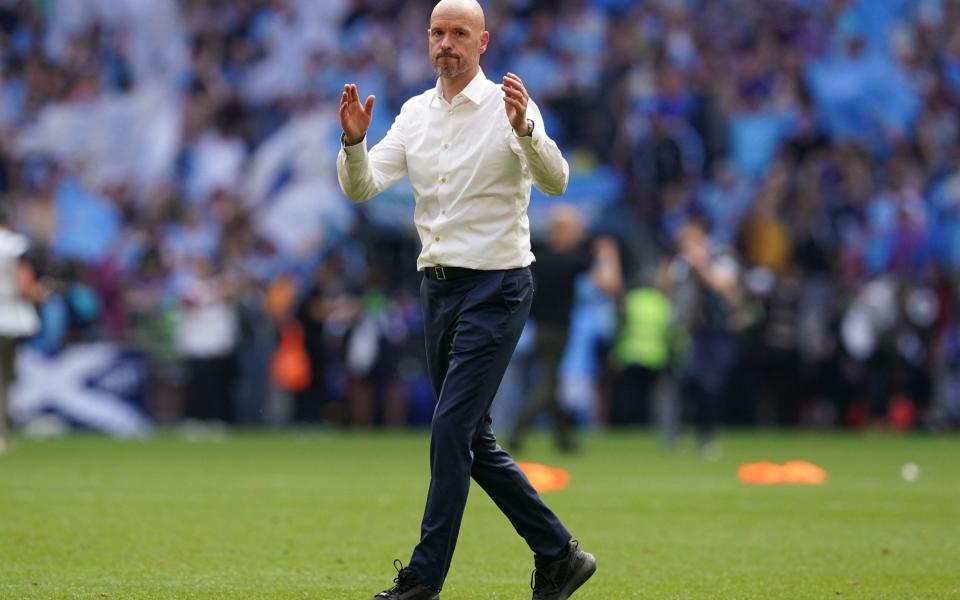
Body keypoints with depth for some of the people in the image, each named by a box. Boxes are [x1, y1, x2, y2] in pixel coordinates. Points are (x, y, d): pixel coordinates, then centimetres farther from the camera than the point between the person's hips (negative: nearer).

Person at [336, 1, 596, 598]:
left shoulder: (508, 108, -9)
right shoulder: (415, 113, 10)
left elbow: (555, 181, -24)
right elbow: (362, 187, 1)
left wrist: (525, 131, -43)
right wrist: (353, 142, -19)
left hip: (497, 286, -7)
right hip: (439, 286, 7)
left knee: (452, 428, -12)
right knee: (473, 441, 10)